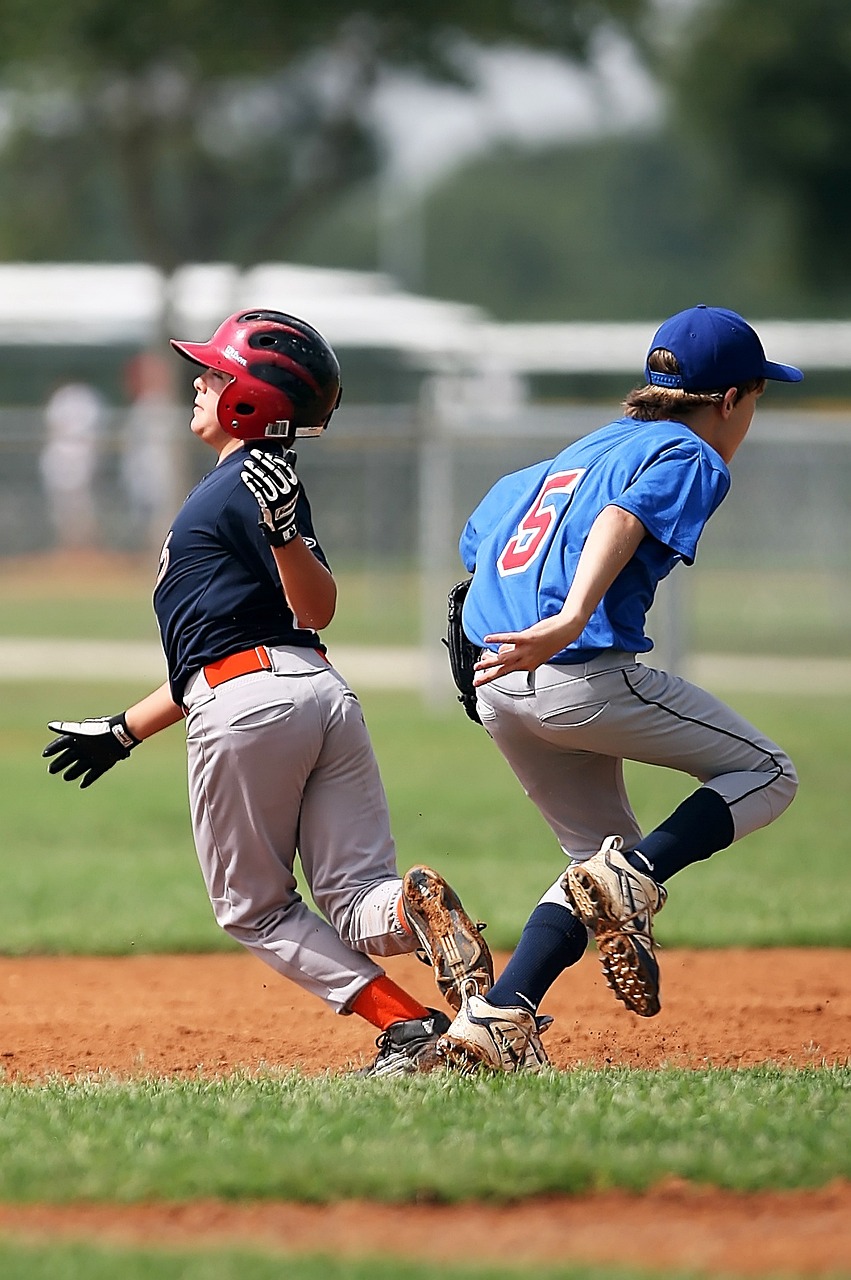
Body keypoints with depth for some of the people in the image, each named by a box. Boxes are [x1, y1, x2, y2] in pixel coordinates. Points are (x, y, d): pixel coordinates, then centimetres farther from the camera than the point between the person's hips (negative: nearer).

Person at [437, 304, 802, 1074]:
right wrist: (572, 619, -33)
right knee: (767, 775, 9)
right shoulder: (689, 458, 2)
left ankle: (493, 1022, 1)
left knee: (601, 854, 20)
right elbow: (623, 518, -18)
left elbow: (484, 532, 28)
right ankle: (633, 876, -15)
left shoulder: (587, 448, 26)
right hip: (585, 672, -8)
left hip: (498, 683, 8)